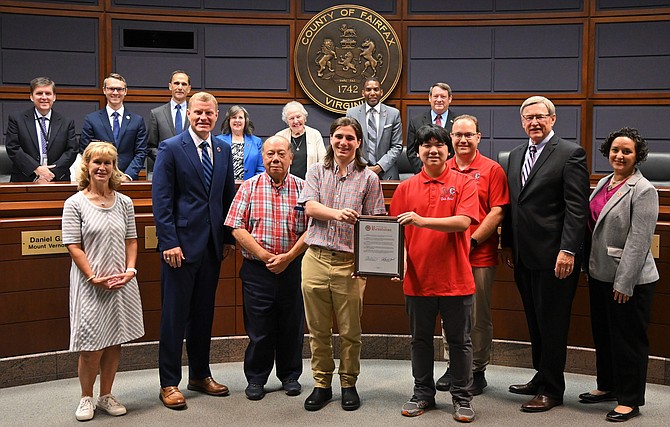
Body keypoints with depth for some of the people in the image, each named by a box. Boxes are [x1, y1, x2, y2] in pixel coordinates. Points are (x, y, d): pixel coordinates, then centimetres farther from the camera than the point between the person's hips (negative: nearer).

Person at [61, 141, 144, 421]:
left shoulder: (124, 203, 7)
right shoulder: (75, 204, -4)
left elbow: (131, 241, 10)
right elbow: (74, 247, -7)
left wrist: (130, 271, -5)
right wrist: (94, 278, -14)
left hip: (122, 283, 4)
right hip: (90, 284, -4)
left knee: (114, 342, 9)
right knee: (92, 346, -2)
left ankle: (106, 396, 24)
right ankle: (86, 398, 18)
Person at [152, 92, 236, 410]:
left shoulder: (223, 150, 11)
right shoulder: (170, 148, -5)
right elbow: (161, 199, -10)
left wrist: (229, 238, 9)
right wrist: (169, 242, -16)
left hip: (212, 246, 6)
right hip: (181, 244, -5)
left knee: (204, 313, 14)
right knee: (174, 315, 1)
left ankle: (200, 375, 27)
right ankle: (169, 383, 11)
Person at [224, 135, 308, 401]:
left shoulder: (302, 188, 2)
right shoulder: (249, 187, 2)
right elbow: (237, 228, -4)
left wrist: (288, 257, -13)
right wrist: (265, 256, -12)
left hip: (293, 268, 1)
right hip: (257, 269, -1)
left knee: (292, 326, 10)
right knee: (258, 328, 6)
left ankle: (290, 375, 28)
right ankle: (255, 379, 22)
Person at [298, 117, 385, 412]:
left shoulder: (368, 178, 5)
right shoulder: (317, 171, 10)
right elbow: (309, 207, -4)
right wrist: (337, 213, -23)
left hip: (350, 262, -1)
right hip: (316, 258, 2)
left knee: (349, 330, 5)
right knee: (318, 329, 9)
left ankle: (349, 384, 22)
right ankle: (321, 384, 23)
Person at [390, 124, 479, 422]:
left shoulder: (464, 183, -2)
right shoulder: (406, 187, 5)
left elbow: (463, 221, -16)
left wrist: (423, 220, -28)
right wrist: (400, 260, -12)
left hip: (455, 278, -2)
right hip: (417, 278, 3)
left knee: (459, 340, 9)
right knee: (420, 339, 14)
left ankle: (462, 398, 22)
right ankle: (423, 394, 29)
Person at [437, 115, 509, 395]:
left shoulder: (492, 170, 0)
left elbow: (497, 212, -6)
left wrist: (472, 241, -13)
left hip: (480, 255, -3)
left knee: (479, 317, 5)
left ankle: (477, 370, 17)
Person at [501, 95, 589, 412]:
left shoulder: (570, 153, -7)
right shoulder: (516, 155, 15)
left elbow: (577, 208, -13)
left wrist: (568, 250, -19)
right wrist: (508, 244, 15)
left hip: (554, 257, -7)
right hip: (524, 256, 7)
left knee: (552, 324, 2)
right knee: (535, 323, 15)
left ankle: (551, 390, 14)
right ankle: (541, 378, 28)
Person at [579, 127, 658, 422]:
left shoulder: (643, 190, -14)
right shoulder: (603, 183, 9)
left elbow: (639, 240, -18)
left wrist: (624, 283, -19)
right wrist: (591, 266, 11)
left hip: (629, 280, -8)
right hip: (600, 274, 8)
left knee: (628, 339, 4)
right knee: (602, 334, 18)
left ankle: (630, 399, 17)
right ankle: (607, 386, 34)